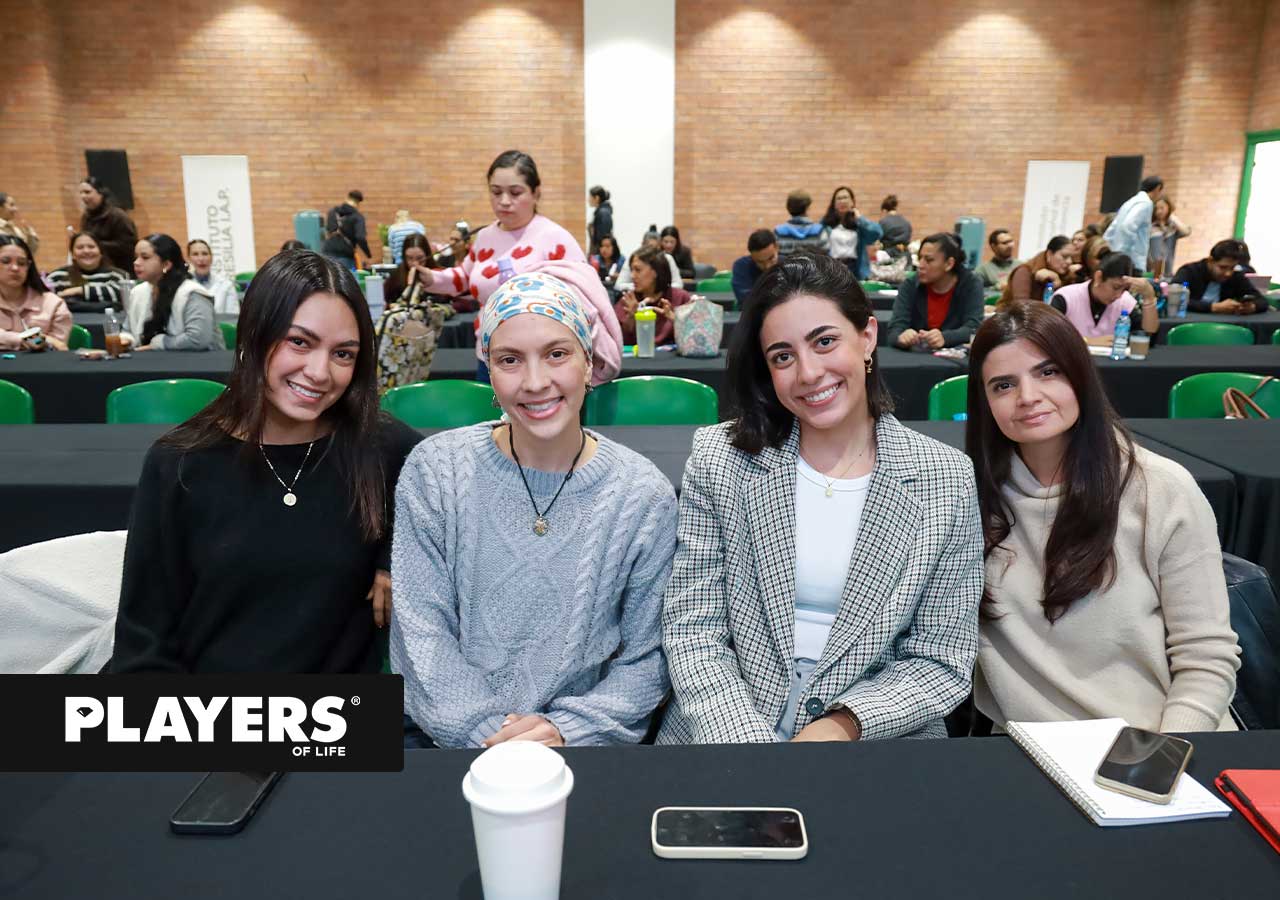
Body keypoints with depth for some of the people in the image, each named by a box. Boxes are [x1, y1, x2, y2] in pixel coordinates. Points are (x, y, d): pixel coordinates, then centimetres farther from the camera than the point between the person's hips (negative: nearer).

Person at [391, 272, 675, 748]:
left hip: (582, 741, 1)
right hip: (447, 739, 0)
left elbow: (646, 656, -1)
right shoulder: (434, 470, -3)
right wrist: (485, 732, -14)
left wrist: (567, 730, -14)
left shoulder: (645, 495, -4)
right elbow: (421, 632, -4)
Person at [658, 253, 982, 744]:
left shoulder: (947, 480, -3)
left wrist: (843, 725, -15)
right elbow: (692, 633, -4)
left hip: (877, 739, 1)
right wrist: (750, 741, -17)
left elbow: (942, 660, -1)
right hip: (726, 733, -1)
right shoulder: (719, 459, -4)